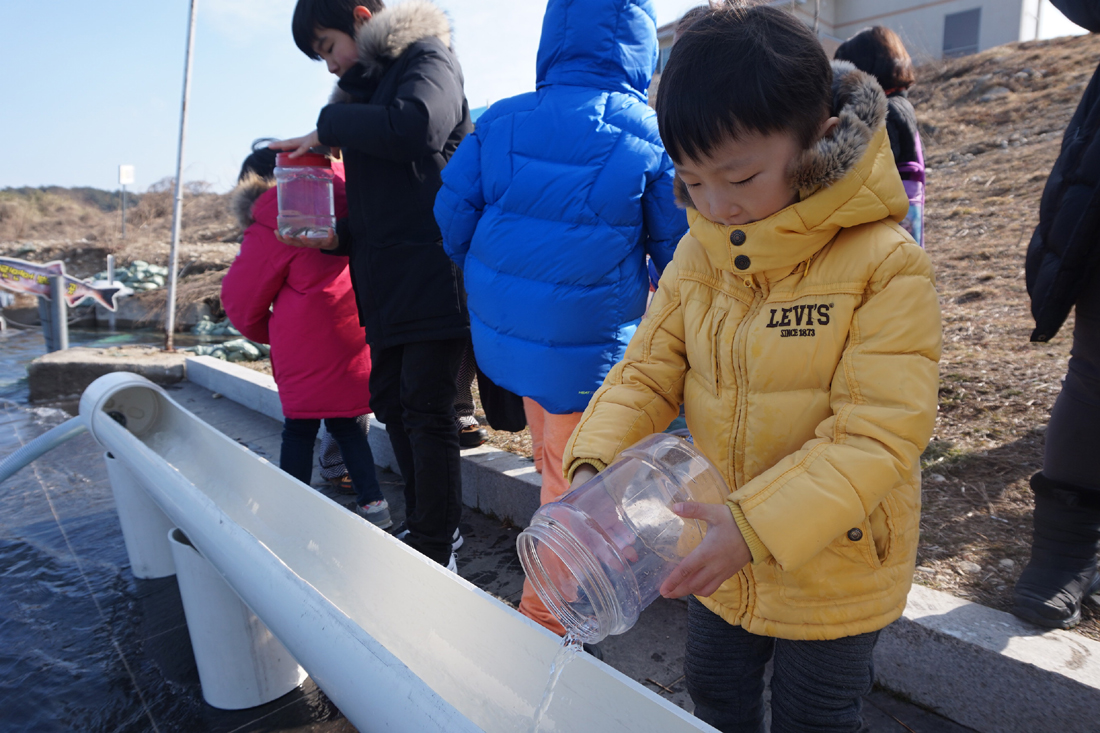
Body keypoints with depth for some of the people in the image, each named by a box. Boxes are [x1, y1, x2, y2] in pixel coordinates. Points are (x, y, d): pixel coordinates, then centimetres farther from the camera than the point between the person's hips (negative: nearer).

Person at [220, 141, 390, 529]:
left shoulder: (272, 226, -7)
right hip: (355, 337, 5)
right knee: (347, 424, 16)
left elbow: (241, 297, 3)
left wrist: (266, 333, 21)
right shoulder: (344, 195, 6)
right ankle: (372, 502, 14)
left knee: (299, 429, 8)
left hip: (309, 346, -5)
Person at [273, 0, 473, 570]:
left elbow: (417, 125, -24)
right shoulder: (364, 90, 24)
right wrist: (338, 238, 7)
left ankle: (436, 552, 5)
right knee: (390, 401, 12)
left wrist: (330, 125, -10)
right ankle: (421, 528, 26)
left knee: (425, 408, -7)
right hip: (387, 283, 9)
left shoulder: (427, 58, 0)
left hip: (433, 272, -9)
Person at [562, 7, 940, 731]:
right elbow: (648, 371, -5)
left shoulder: (887, 265, -22)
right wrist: (596, 465, -22)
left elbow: (878, 432, -26)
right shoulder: (696, 254, -6)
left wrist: (758, 524, -35)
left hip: (833, 570, -4)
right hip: (717, 551, 5)